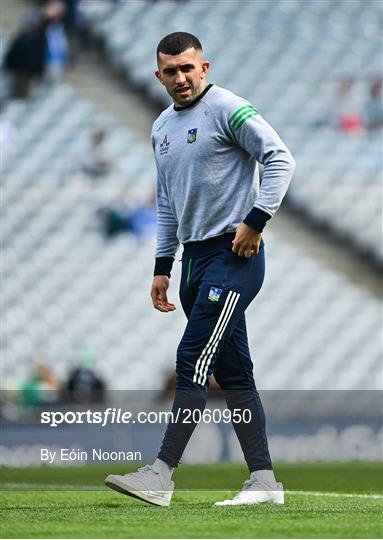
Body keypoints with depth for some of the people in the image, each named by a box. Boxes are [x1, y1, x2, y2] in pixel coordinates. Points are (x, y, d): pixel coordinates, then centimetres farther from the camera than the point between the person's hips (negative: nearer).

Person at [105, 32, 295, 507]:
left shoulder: (227, 109, -7)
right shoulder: (162, 129, 17)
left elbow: (280, 159, -12)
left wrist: (255, 220, -18)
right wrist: (162, 266, 19)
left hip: (234, 254, -8)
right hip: (195, 257, 8)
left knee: (194, 358, -13)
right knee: (231, 370, 7)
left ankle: (161, 475, -17)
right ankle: (264, 481, 9)